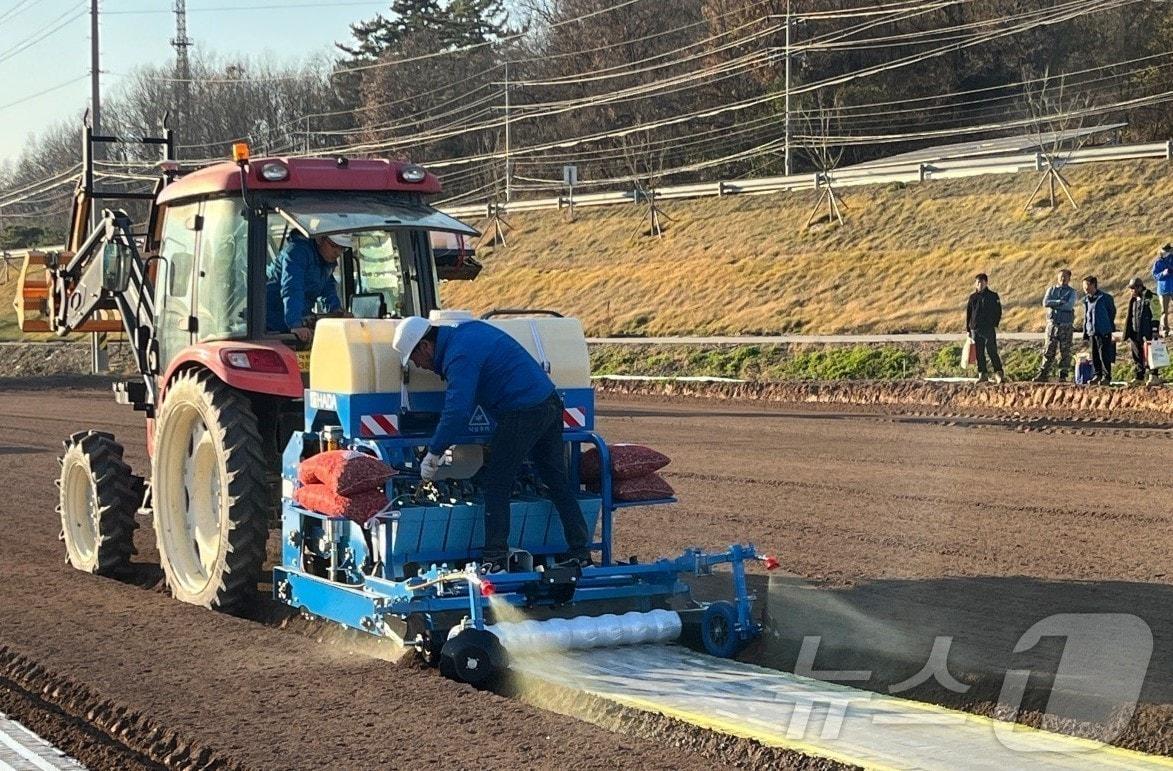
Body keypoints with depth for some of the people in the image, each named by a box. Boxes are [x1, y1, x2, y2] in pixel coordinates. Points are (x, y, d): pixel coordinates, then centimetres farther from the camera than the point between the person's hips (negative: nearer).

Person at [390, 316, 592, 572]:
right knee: (558, 483, 13)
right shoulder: (467, 330, 15)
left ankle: (495, 559, -5)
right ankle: (580, 553, 16)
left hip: (523, 414, -10)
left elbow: (457, 412, -23)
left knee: (496, 484, -3)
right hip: (551, 404, 10)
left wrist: (434, 453, -14)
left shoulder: (459, 356, -15)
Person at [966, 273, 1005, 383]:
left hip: (989, 329, -4)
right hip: (975, 329, 4)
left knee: (992, 351, -11)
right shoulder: (973, 297, 11)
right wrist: (968, 329, 11)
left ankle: (999, 373, -9)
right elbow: (968, 313, 15)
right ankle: (982, 374, 10)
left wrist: (995, 325, -6)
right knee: (979, 353, 5)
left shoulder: (993, 296, 2)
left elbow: (998, 311, 3)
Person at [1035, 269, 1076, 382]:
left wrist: (1053, 305, -9)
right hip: (1052, 324, 2)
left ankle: (1063, 376, 3)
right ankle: (1043, 374, 4)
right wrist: (1060, 302, -13)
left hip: (1066, 325, -2)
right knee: (1049, 351, 1)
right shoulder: (1051, 290, 12)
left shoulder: (1071, 292, 4)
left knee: (1065, 351, -1)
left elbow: (1069, 306, -13)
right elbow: (1045, 303, -4)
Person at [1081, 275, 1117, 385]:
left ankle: (1107, 377, -1)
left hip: (1104, 332, -6)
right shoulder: (1086, 300, 12)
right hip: (1091, 332, 6)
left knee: (1104, 355, -6)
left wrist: (1109, 329, -3)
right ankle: (1098, 375, 17)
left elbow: (1112, 313, -1)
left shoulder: (1105, 298, -6)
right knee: (1094, 355, 8)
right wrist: (1085, 334, 15)